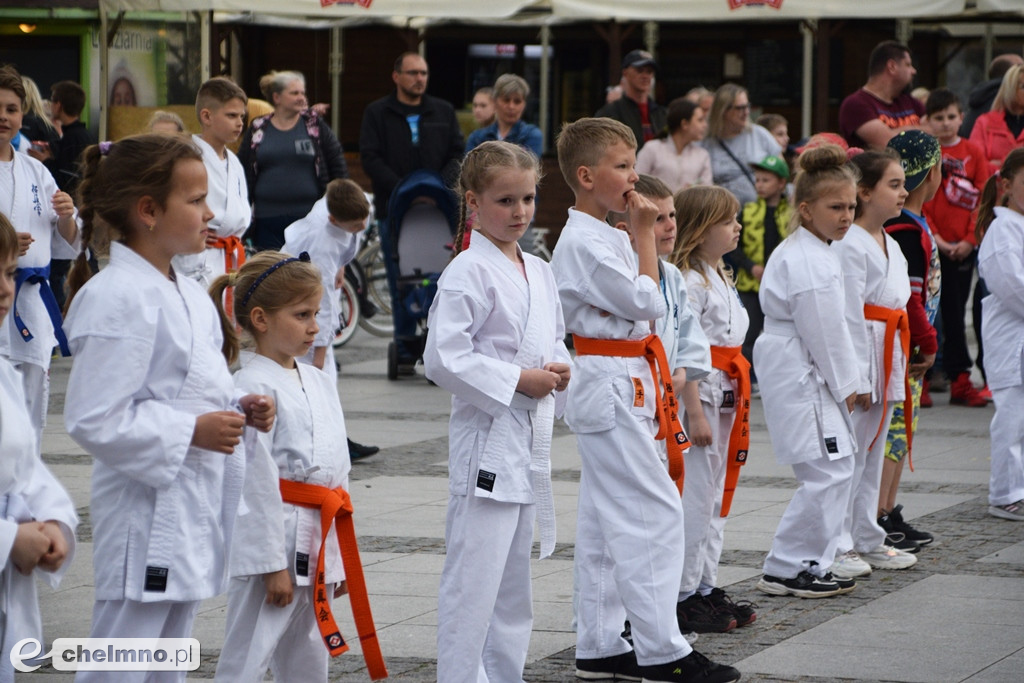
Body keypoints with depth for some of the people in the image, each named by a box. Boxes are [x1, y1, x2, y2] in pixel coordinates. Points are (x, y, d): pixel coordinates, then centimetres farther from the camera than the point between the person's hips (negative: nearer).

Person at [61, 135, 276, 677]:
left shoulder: (188, 295, 13)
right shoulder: (116, 298, -17)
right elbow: (93, 420, -21)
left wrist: (238, 410, 5)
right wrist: (191, 430, -18)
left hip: (193, 511, 10)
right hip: (146, 518, -10)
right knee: (118, 671, -7)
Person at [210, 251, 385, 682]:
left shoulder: (320, 383, 13)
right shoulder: (253, 387, -13)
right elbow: (256, 481, -16)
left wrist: (339, 556, 17)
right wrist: (272, 563, -17)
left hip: (317, 547, 9)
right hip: (271, 539, -9)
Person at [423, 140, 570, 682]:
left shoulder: (539, 272, 12)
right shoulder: (469, 273, -13)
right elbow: (443, 359, -19)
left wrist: (558, 371, 1)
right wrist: (518, 381, -18)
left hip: (532, 437, 9)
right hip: (486, 435, -9)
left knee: (515, 574, 15)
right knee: (474, 577, -8)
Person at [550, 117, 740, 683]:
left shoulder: (600, 237, 16)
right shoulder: (585, 243, -16)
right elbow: (647, 303, -18)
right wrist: (643, 234, -12)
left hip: (620, 388, 11)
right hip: (610, 387, -11)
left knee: (606, 521, 12)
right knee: (654, 513, -11)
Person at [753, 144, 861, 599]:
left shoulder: (815, 253, 15)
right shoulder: (806, 262, -19)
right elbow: (823, 332, -18)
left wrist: (845, 382, 17)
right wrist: (844, 384, -7)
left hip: (808, 377, 11)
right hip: (799, 379, -11)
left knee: (835, 471, 14)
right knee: (826, 474, -11)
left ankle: (813, 566, 20)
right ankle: (784, 570, -5)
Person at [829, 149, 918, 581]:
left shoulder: (890, 245, 15)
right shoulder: (850, 246, -15)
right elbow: (850, 316, -18)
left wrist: (896, 368, 17)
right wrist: (858, 378, -19)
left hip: (888, 356, 10)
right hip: (859, 353, -10)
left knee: (873, 453, 15)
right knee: (849, 455, -6)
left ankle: (867, 541, 23)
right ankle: (837, 547, -2)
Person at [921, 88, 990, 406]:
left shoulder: (973, 152, 5)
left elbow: (982, 198, 4)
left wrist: (970, 239, -6)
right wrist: (934, 237, -10)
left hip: (963, 246, 2)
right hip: (931, 245, -2)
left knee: (955, 312, 5)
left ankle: (960, 380, 8)